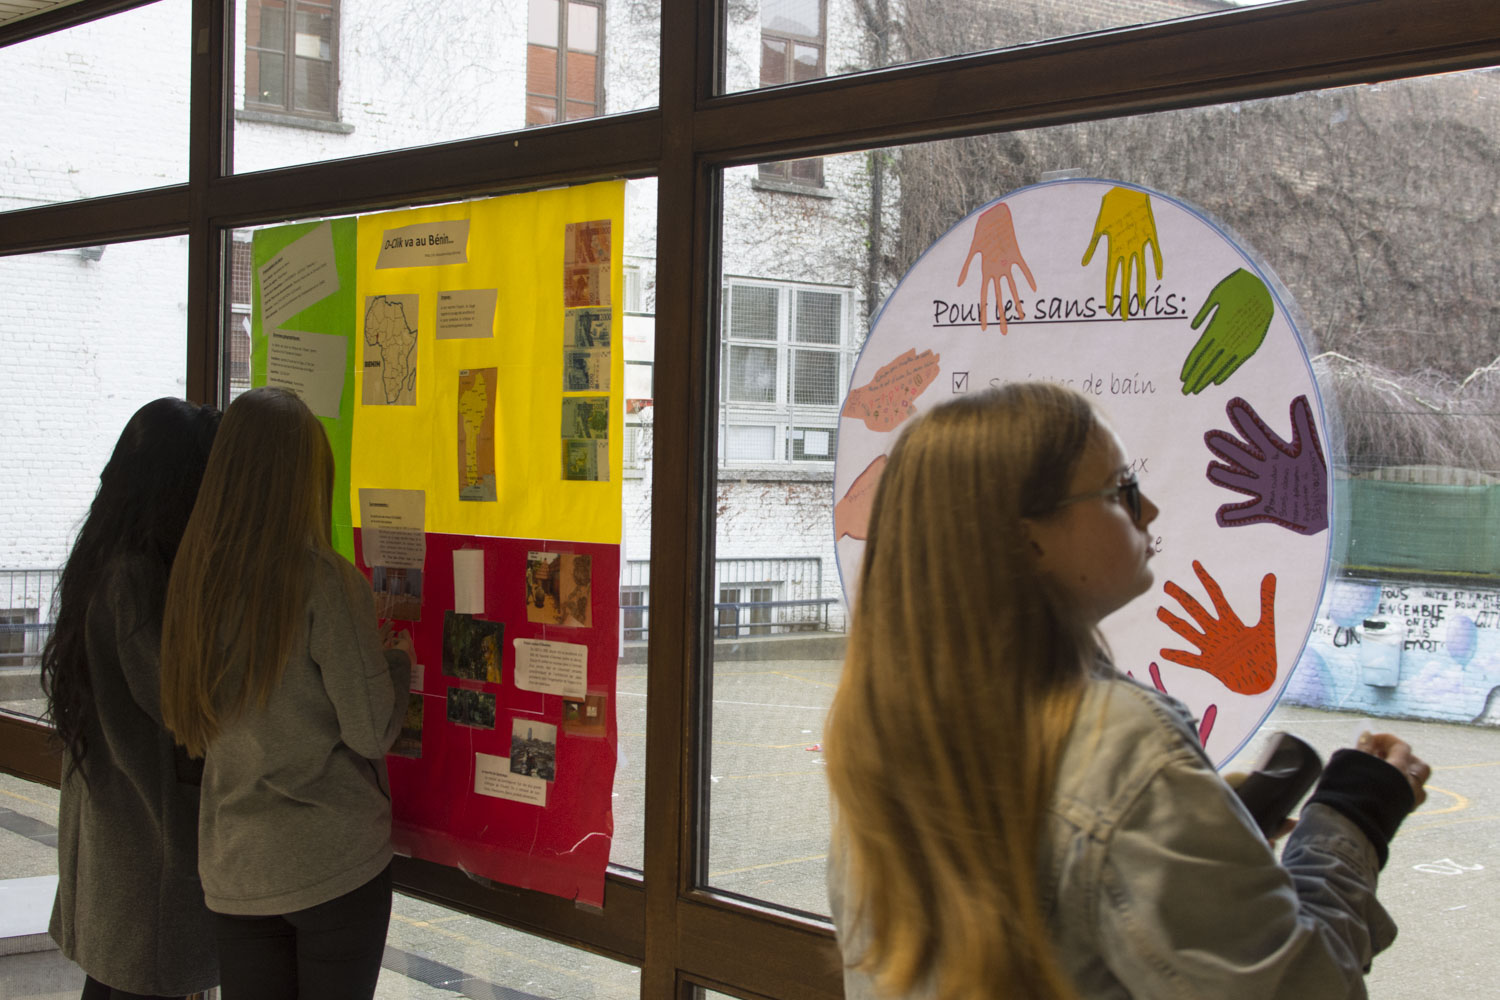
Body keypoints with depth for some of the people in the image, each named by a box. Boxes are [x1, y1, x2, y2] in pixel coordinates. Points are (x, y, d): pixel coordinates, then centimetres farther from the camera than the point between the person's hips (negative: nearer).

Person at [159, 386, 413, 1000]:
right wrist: (399, 661, 6)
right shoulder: (328, 583, -15)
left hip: (231, 869, 5)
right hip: (335, 862, -4)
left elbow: (187, 728, 9)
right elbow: (371, 733, -13)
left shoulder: (192, 581, 0)